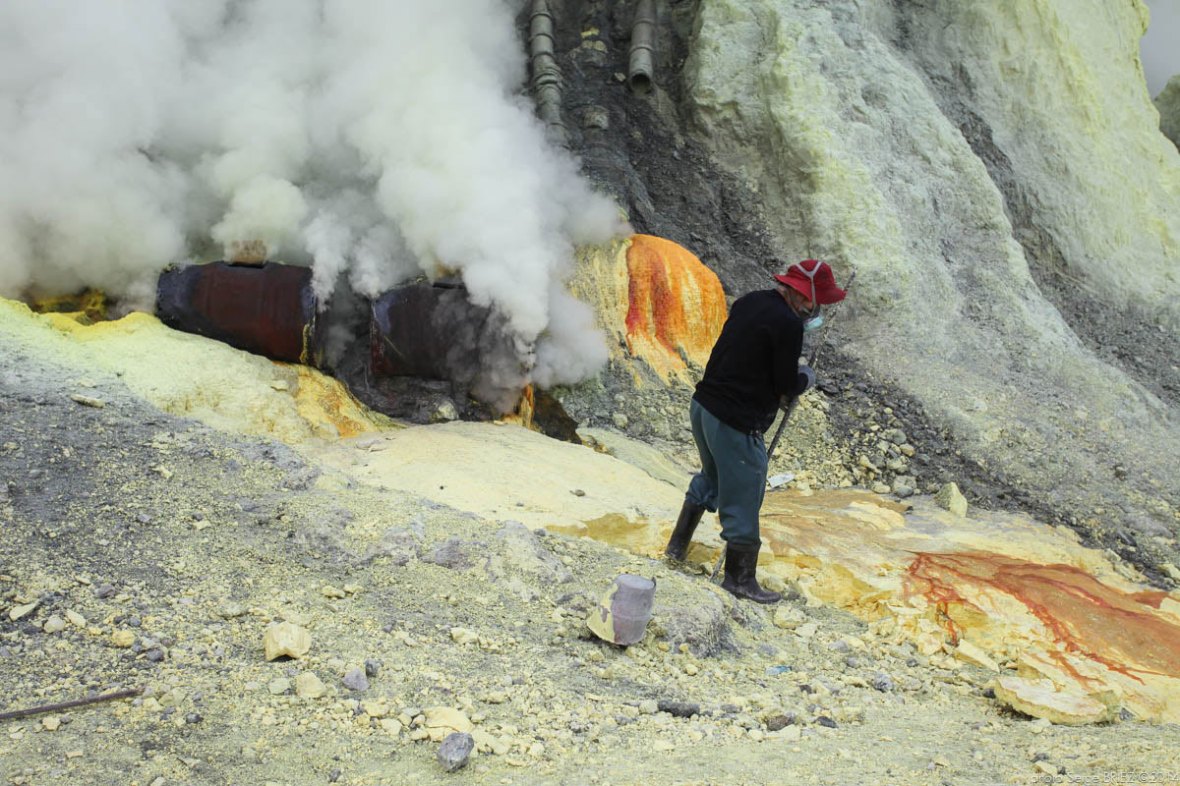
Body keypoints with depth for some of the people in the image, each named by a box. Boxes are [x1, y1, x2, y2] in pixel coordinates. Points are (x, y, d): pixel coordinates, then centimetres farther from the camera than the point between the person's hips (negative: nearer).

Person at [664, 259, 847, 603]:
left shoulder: (750, 301, 6)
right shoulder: (788, 323, -18)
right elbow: (786, 385, -13)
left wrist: (788, 374, 12)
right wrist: (806, 378, 8)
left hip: (702, 405, 9)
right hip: (736, 423, -9)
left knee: (711, 477, 30)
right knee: (743, 500, 5)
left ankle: (678, 546, 39)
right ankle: (740, 578, 19)